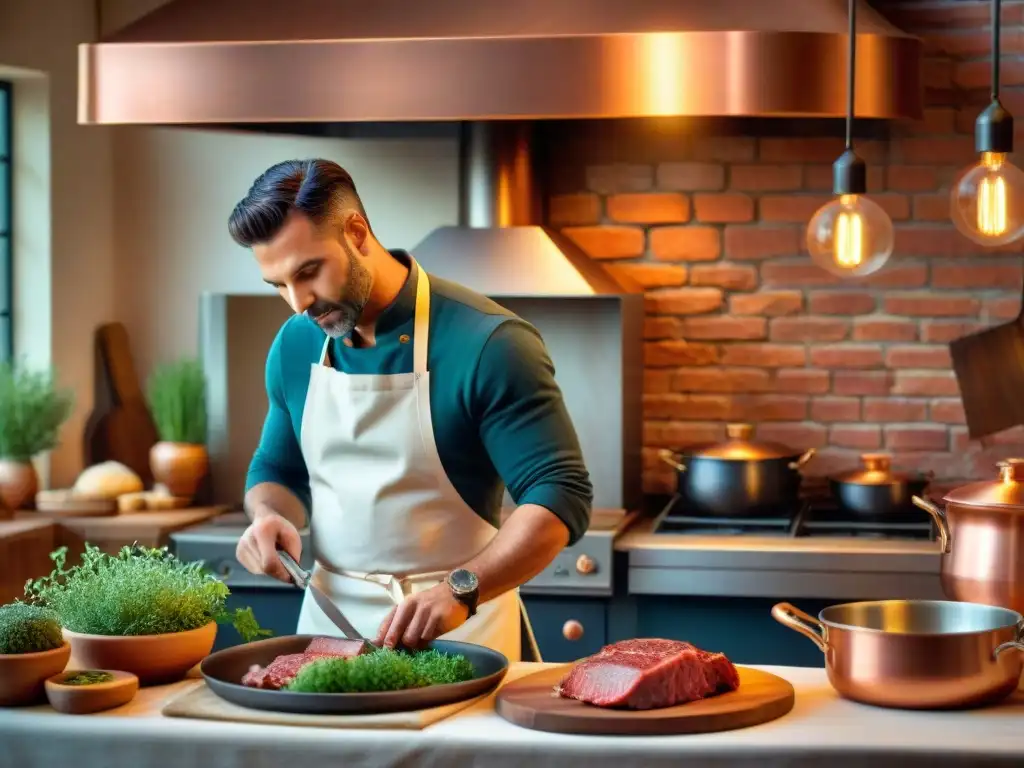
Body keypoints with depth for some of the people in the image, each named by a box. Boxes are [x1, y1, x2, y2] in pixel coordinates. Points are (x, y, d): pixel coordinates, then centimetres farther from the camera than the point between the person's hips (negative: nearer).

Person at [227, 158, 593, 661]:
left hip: (458, 629, -5)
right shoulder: (295, 345, 2)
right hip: (329, 616, 5)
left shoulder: (487, 343, -17)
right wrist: (269, 517, -5)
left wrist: (460, 591, -31)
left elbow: (560, 497, -19)